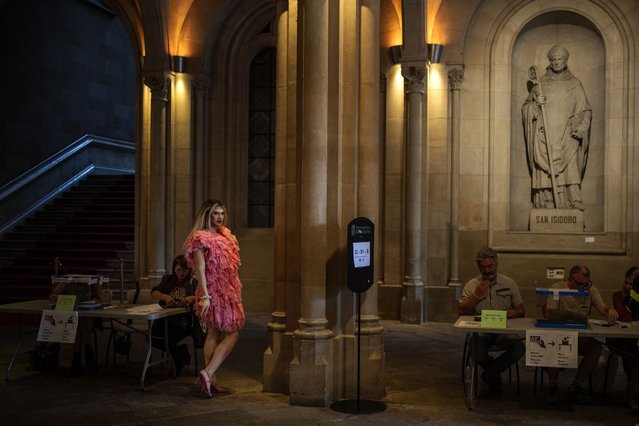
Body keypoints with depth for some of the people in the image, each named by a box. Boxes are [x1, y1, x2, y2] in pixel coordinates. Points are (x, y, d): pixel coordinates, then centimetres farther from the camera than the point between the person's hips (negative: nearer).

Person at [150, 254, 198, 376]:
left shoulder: (193, 281, 9)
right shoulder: (168, 279, 21)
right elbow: (154, 293, 9)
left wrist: (192, 298, -26)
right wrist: (165, 297, -12)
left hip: (185, 317, -4)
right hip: (166, 317, 4)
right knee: (153, 336, -25)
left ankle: (178, 365, -8)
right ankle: (182, 354, 2)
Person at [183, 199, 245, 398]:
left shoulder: (224, 235, 15)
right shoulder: (200, 237, -10)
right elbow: (200, 268, -16)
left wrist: (236, 289, 14)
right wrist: (205, 296, -21)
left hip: (227, 291, 8)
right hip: (214, 291, -8)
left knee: (213, 334, 9)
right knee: (233, 333, -10)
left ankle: (211, 379, 11)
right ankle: (208, 374, -14)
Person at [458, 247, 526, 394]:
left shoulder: (509, 283, 10)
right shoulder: (472, 285, 7)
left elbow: (521, 310, 14)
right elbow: (461, 311, -2)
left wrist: (514, 313, -11)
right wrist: (477, 295, -13)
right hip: (480, 331, -1)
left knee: (519, 347, -29)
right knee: (476, 351, -33)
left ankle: (489, 374, -5)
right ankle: (495, 374, 3)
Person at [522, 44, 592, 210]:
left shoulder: (575, 84, 10)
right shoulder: (541, 83, 11)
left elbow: (585, 110, 12)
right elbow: (525, 108, 13)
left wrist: (582, 126, -6)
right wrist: (536, 104, -8)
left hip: (567, 139, 0)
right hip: (545, 139, 0)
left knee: (569, 176, -11)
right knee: (545, 177, -6)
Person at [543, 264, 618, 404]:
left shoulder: (590, 288, 5)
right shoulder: (558, 288, -8)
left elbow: (603, 308, -3)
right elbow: (549, 314, -17)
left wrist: (610, 310, -27)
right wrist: (572, 315, -27)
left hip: (581, 336, 4)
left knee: (596, 347, -26)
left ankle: (576, 387, -11)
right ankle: (552, 386, -12)